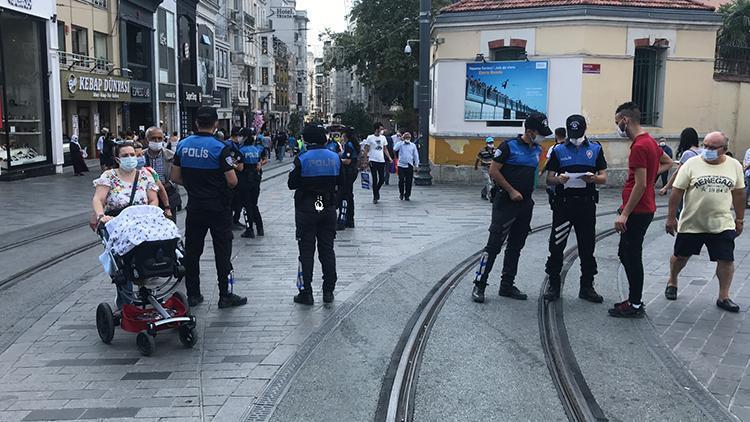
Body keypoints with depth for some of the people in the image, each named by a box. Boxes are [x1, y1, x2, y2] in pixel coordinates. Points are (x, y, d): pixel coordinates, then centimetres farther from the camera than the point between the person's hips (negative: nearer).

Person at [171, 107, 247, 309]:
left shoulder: (183, 145, 2)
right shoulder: (220, 148, -14)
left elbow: (175, 177, 5)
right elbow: (232, 181, -16)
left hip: (194, 206, 5)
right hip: (219, 207, -4)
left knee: (192, 250, 12)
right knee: (222, 251, 3)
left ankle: (193, 294, 19)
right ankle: (225, 295, 8)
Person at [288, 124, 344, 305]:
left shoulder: (302, 159, -14)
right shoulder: (335, 158, -2)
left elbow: (292, 184, -9)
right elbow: (341, 182, 7)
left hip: (306, 209, -3)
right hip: (329, 208, 3)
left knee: (306, 251, 4)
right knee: (327, 249, 11)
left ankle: (306, 292, 7)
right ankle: (328, 291, 15)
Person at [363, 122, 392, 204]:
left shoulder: (383, 138, 10)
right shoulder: (370, 138, -3)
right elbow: (366, 150, -2)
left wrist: (389, 157, 5)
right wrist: (367, 158, -13)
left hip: (382, 161, 4)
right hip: (373, 161, -4)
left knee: (382, 179, 3)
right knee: (375, 179, -1)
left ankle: (376, 190, 30)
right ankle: (375, 197, 8)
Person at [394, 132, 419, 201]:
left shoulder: (413, 145, 11)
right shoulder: (400, 144, 4)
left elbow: (416, 155, 14)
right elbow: (395, 149, -15)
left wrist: (416, 164, 8)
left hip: (410, 166, 2)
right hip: (401, 165, -1)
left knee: (409, 182, 0)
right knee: (401, 181, 0)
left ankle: (407, 196, 8)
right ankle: (401, 193, 21)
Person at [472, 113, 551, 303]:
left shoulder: (537, 150, 12)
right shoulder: (509, 146, -10)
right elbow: (493, 171, -12)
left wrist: (528, 194, 13)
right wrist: (511, 191, -13)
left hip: (526, 203, 7)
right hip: (506, 202, -7)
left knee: (516, 246, 12)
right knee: (494, 244, -8)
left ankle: (507, 285, 21)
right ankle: (479, 285, -2)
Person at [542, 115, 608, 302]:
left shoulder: (596, 149, 8)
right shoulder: (558, 150, 6)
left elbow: (604, 178, 7)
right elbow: (549, 179, 4)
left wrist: (593, 178, -15)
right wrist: (558, 179, -18)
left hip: (587, 204, 1)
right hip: (563, 203, -1)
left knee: (587, 247, 8)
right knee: (556, 246, -1)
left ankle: (587, 287, 19)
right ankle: (554, 285, 10)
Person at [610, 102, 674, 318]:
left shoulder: (639, 147, -20)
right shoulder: (650, 141, 11)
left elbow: (640, 185, -23)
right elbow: (668, 163, 27)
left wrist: (624, 214, -20)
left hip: (637, 212, -10)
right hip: (643, 209, 10)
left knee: (632, 257, -1)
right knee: (626, 254, 17)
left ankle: (635, 305, 9)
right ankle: (634, 299, 26)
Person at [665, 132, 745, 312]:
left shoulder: (734, 166, 1)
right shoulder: (692, 165, -8)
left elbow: (739, 194, 9)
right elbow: (677, 192, -6)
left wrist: (739, 219, 11)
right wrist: (671, 218, -7)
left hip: (722, 224, 1)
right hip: (691, 223, -1)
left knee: (726, 260, -2)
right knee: (680, 256, 11)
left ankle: (723, 297, 12)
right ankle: (672, 282, 36)